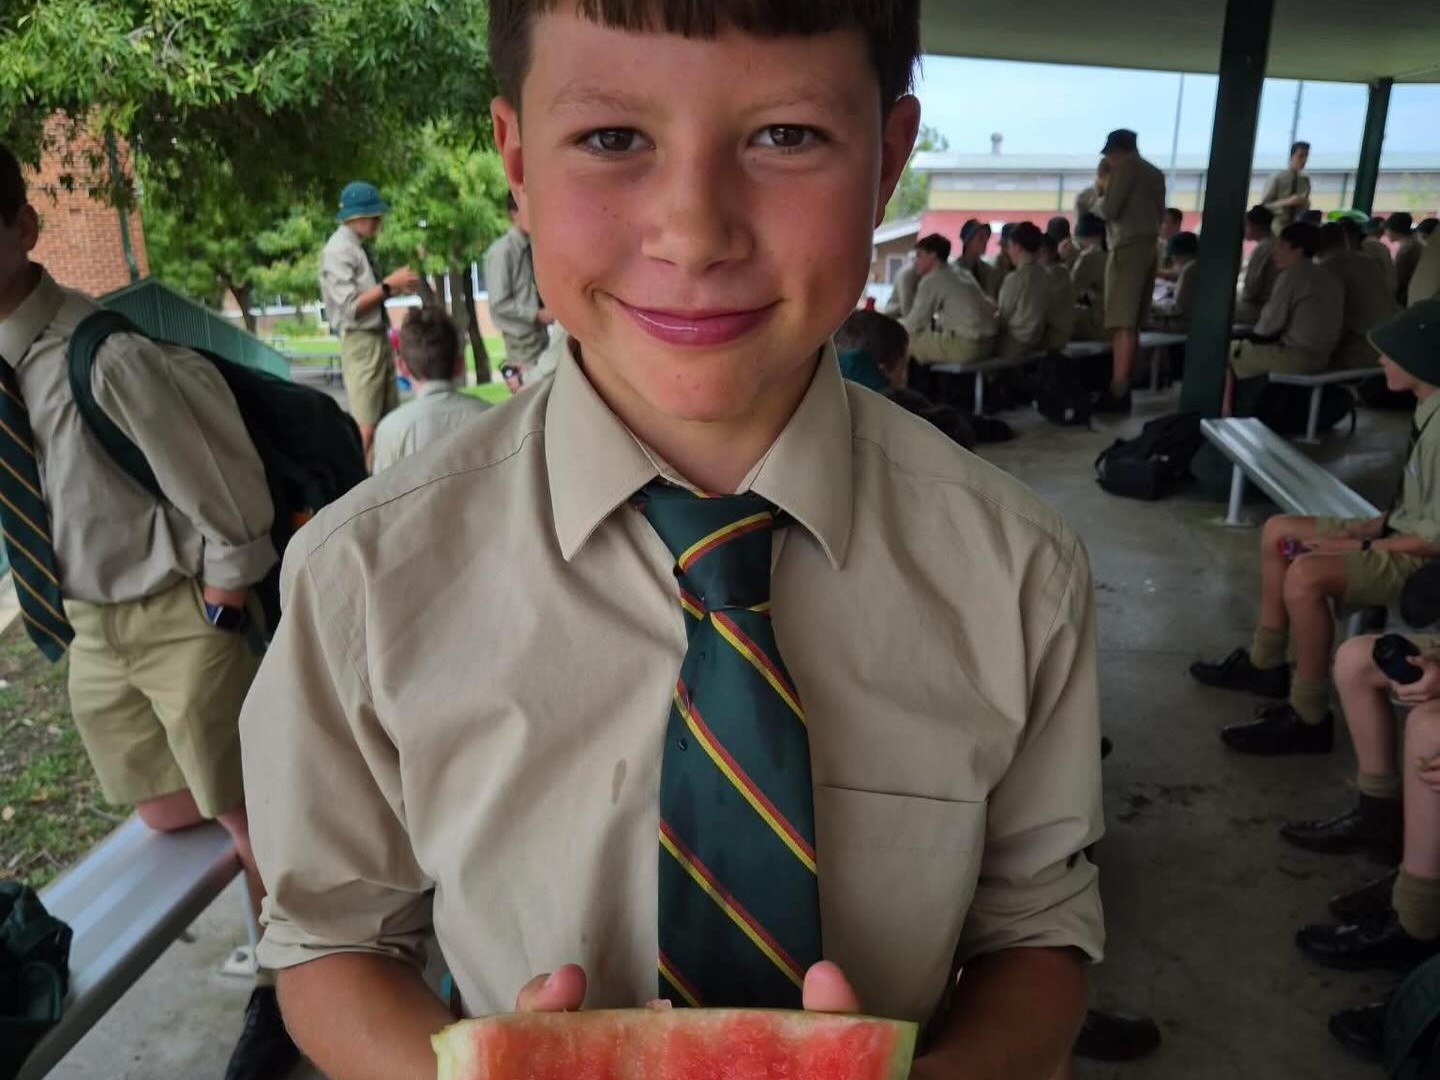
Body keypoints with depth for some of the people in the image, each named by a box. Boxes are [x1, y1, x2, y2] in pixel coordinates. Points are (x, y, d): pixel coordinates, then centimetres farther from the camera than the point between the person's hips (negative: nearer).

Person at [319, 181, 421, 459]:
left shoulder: (361, 247, 13)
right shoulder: (339, 250, -12)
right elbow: (349, 307, -18)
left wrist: (397, 286, 3)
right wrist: (389, 284, -14)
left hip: (380, 339, 9)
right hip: (360, 343, -9)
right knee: (364, 427, -8)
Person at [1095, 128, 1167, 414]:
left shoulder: (1125, 166, -4)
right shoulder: (1155, 173, 20)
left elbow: (1109, 210, -11)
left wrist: (1102, 194, 11)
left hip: (1128, 249, -9)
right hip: (1149, 248, 9)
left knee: (1122, 324, -13)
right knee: (1133, 325, 9)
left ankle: (1117, 393, -18)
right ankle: (1124, 388, 10)